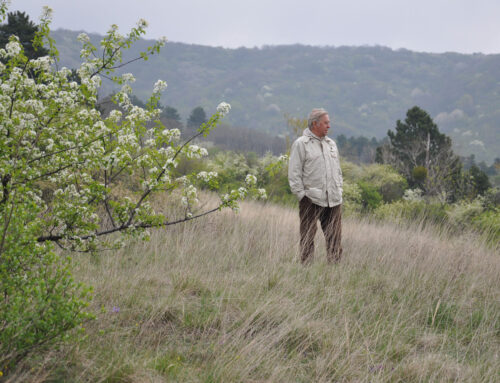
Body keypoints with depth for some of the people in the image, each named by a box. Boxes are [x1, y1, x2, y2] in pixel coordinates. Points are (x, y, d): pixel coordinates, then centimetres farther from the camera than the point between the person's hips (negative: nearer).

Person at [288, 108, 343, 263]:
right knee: (308, 238, -2)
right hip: (311, 200, -6)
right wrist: (301, 194, -11)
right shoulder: (301, 144, -3)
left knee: (334, 238, 6)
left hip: (333, 200, 6)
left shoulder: (331, 143, 17)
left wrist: (339, 190, 15)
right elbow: (294, 173, -6)